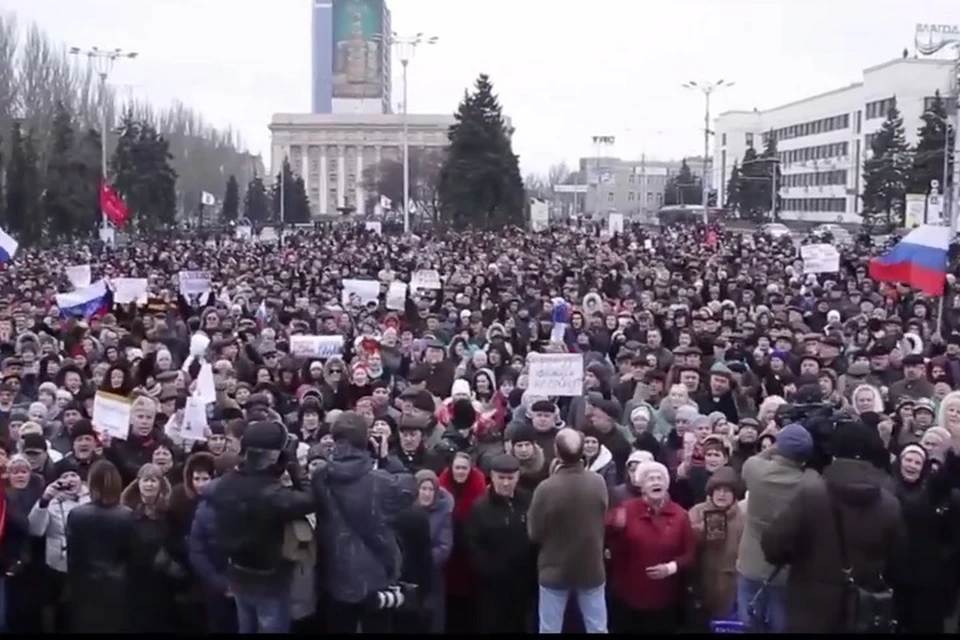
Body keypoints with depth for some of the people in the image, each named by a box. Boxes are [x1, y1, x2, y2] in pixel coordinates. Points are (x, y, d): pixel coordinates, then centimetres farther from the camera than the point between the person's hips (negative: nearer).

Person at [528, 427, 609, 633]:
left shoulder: (546, 488, -22)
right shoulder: (598, 483, -12)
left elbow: (534, 533, -9)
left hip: (555, 570, -2)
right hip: (591, 568, 3)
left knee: (549, 630, 11)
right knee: (598, 629, 15)